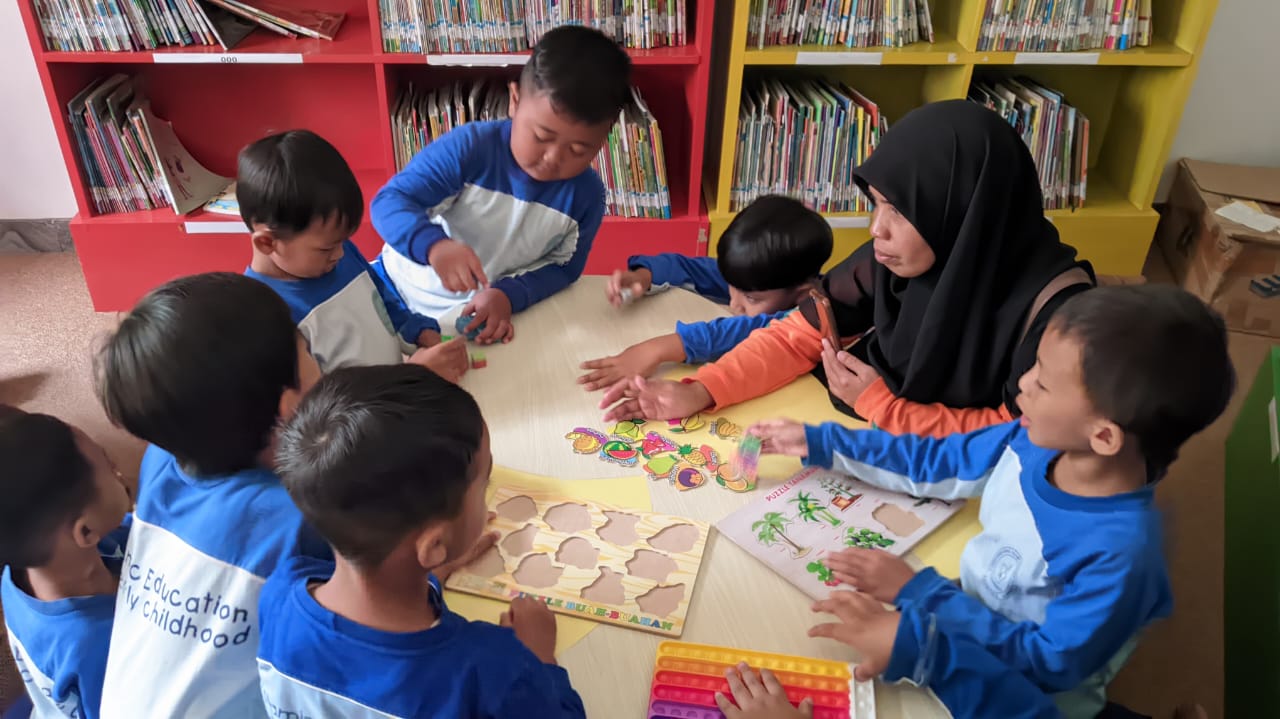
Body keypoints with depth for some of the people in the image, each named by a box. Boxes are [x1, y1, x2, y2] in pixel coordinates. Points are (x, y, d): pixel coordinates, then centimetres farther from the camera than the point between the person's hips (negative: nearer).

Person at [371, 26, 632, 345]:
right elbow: (390, 202, -23)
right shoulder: (468, 147, -19)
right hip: (405, 294, -1)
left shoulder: (587, 194, -10)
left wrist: (509, 296, -23)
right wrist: (434, 245, -45)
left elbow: (562, 267, -3)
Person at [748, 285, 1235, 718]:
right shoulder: (1033, 441, -14)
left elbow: (1049, 664, -26)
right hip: (969, 620, 6)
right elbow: (934, 463, -1)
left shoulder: (1120, 552, -34)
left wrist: (917, 593, -29)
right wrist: (817, 443, 0)